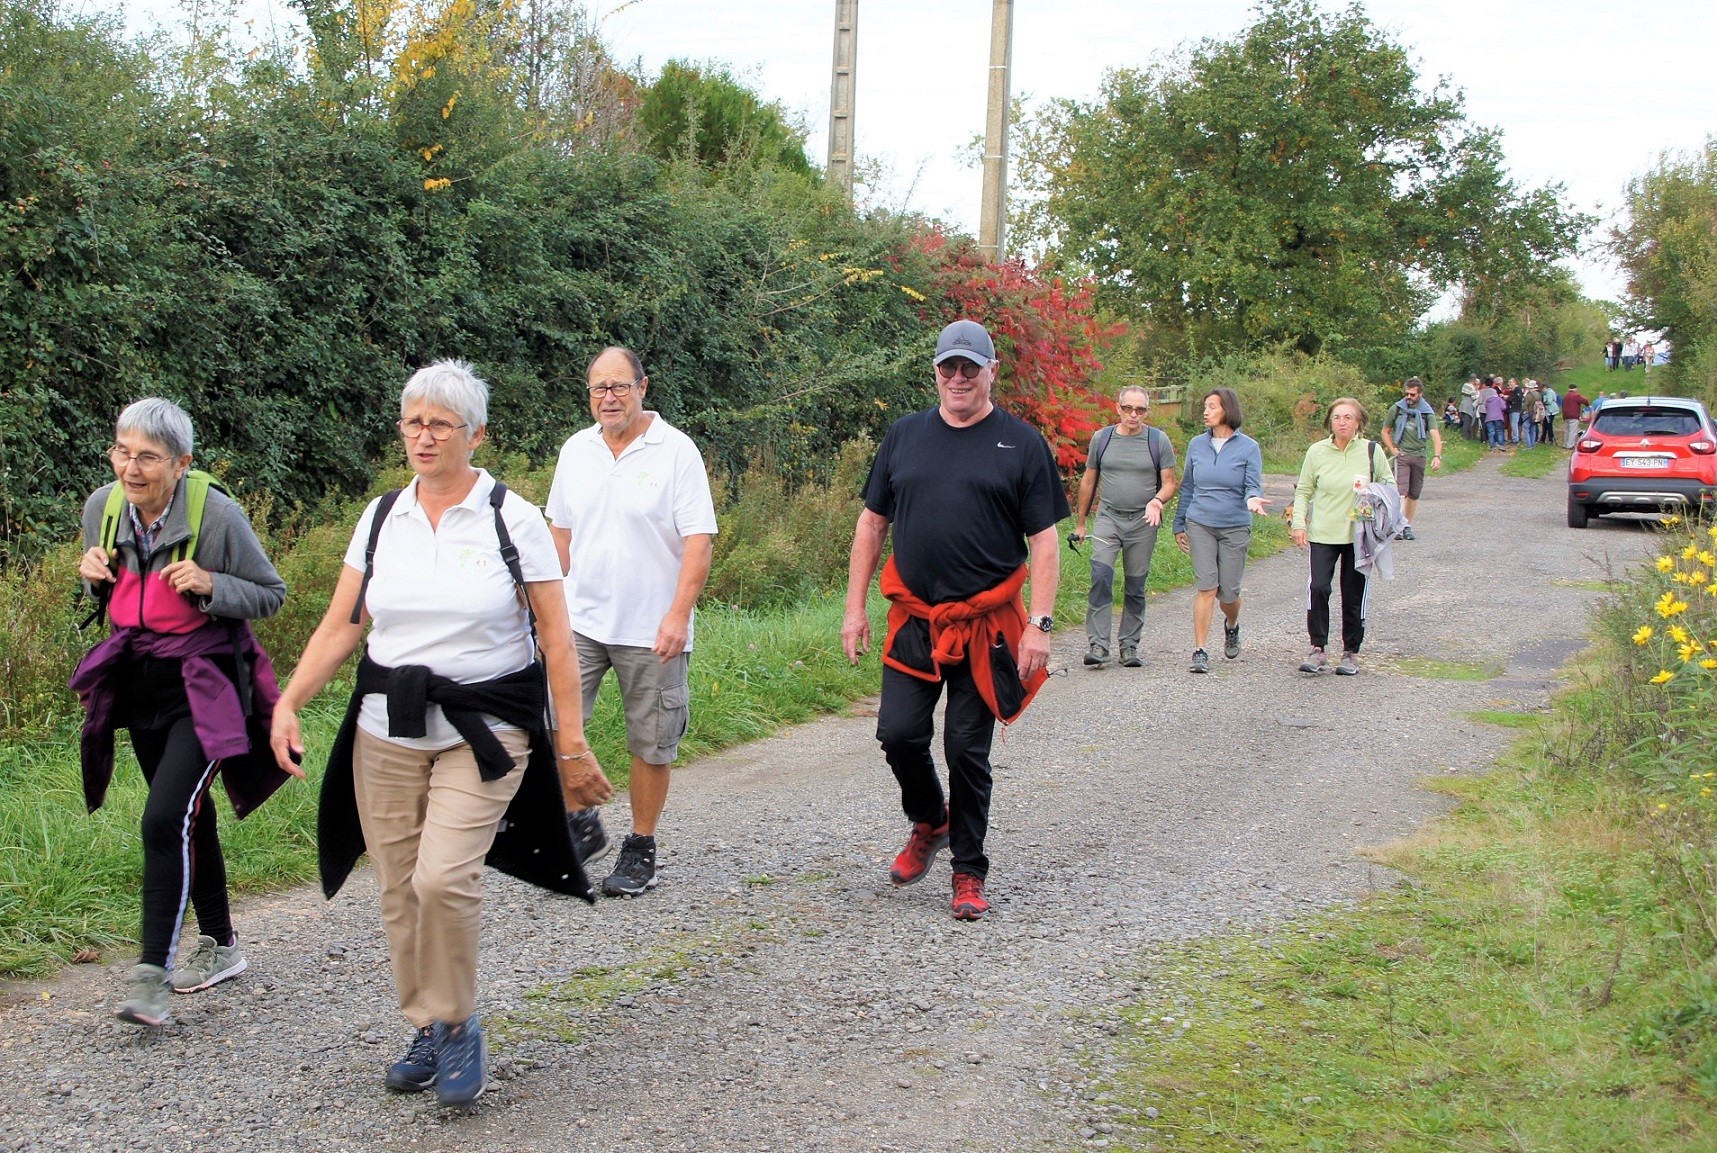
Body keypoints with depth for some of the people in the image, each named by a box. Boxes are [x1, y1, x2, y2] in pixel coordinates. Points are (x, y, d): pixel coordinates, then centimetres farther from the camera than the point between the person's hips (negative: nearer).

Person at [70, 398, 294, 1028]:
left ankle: (152, 974, -15)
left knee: (166, 818, -18)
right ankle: (219, 946, 33)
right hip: (140, 679, 6)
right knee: (190, 817, 18)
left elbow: (271, 594, -7)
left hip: (205, 685, -6)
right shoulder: (102, 507, -2)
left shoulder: (216, 514, -17)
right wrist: (94, 576, -7)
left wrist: (210, 585, -24)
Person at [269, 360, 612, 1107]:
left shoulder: (512, 519, -5)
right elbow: (340, 626, 6)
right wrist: (289, 703, -8)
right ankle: (428, 1032, 23)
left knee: (444, 878, -18)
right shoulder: (381, 518, 6)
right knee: (400, 891, 5)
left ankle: (458, 1026, 3)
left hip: (484, 731, -4)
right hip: (387, 732, 4)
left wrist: (572, 745, -7)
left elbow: (556, 640, -4)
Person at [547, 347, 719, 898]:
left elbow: (698, 541, -11)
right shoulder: (576, 450, 8)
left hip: (652, 628, -4)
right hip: (580, 619, 4)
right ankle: (582, 824, 15)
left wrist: (678, 614, -19)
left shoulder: (675, 451, -8)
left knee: (650, 744, 5)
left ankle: (640, 849, 20)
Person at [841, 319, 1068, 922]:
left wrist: (1040, 624, -10)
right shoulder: (905, 436, 8)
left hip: (987, 625, -2)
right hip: (913, 622, 3)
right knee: (898, 734, -5)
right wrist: (855, 607, 6)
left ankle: (969, 873, 16)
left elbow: (1043, 540, -2)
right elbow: (872, 523, 12)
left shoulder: (1021, 443, 0)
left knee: (968, 751, 1)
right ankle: (929, 823, 25)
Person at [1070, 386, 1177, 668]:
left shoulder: (1158, 440, 1)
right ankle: (1097, 644, -16)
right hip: (1108, 518, 0)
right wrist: (1080, 523, 16)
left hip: (1143, 522, 0)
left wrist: (1157, 501, -20)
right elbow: (1088, 482, 14)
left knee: (1135, 587, 5)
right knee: (1101, 577, -16)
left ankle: (1129, 646, 14)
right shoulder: (1102, 438, 6)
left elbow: (1169, 483, 2)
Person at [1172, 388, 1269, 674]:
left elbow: (1253, 486, -6)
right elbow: (1187, 487, 15)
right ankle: (1200, 651, -7)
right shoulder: (1197, 445, 7)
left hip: (1235, 528, -1)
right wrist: (1179, 525, 16)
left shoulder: (1248, 448, -2)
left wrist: (1253, 500, -30)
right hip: (1200, 525, 1)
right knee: (1206, 587, -10)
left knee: (1228, 591, 4)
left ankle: (1232, 627, 39)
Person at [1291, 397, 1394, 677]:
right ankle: (1318, 649, -5)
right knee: (1318, 587, -15)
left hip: (1359, 535, 0)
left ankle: (1351, 653, 18)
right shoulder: (1317, 452, 2)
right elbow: (1303, 491, 9)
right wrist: (1299, 523, -3)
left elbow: (1389, 484, 11)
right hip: (1323, 534, 0)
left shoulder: (1371, 451, 0)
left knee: (1354, 595, 5)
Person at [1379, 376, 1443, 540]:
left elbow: (1435, 435, -7)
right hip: (1401, 455, -2)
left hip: (1419, 456, 2)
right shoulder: (1396, 409, 2)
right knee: (1401, 492, -16)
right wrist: (1393, 450, -2)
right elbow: (1385, 431, 12)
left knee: (1414, 494, 8)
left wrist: (1437, 456, -22)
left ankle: (1408, 527, 19)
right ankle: (1400, 525, -26)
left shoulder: (1426, 412, 2)